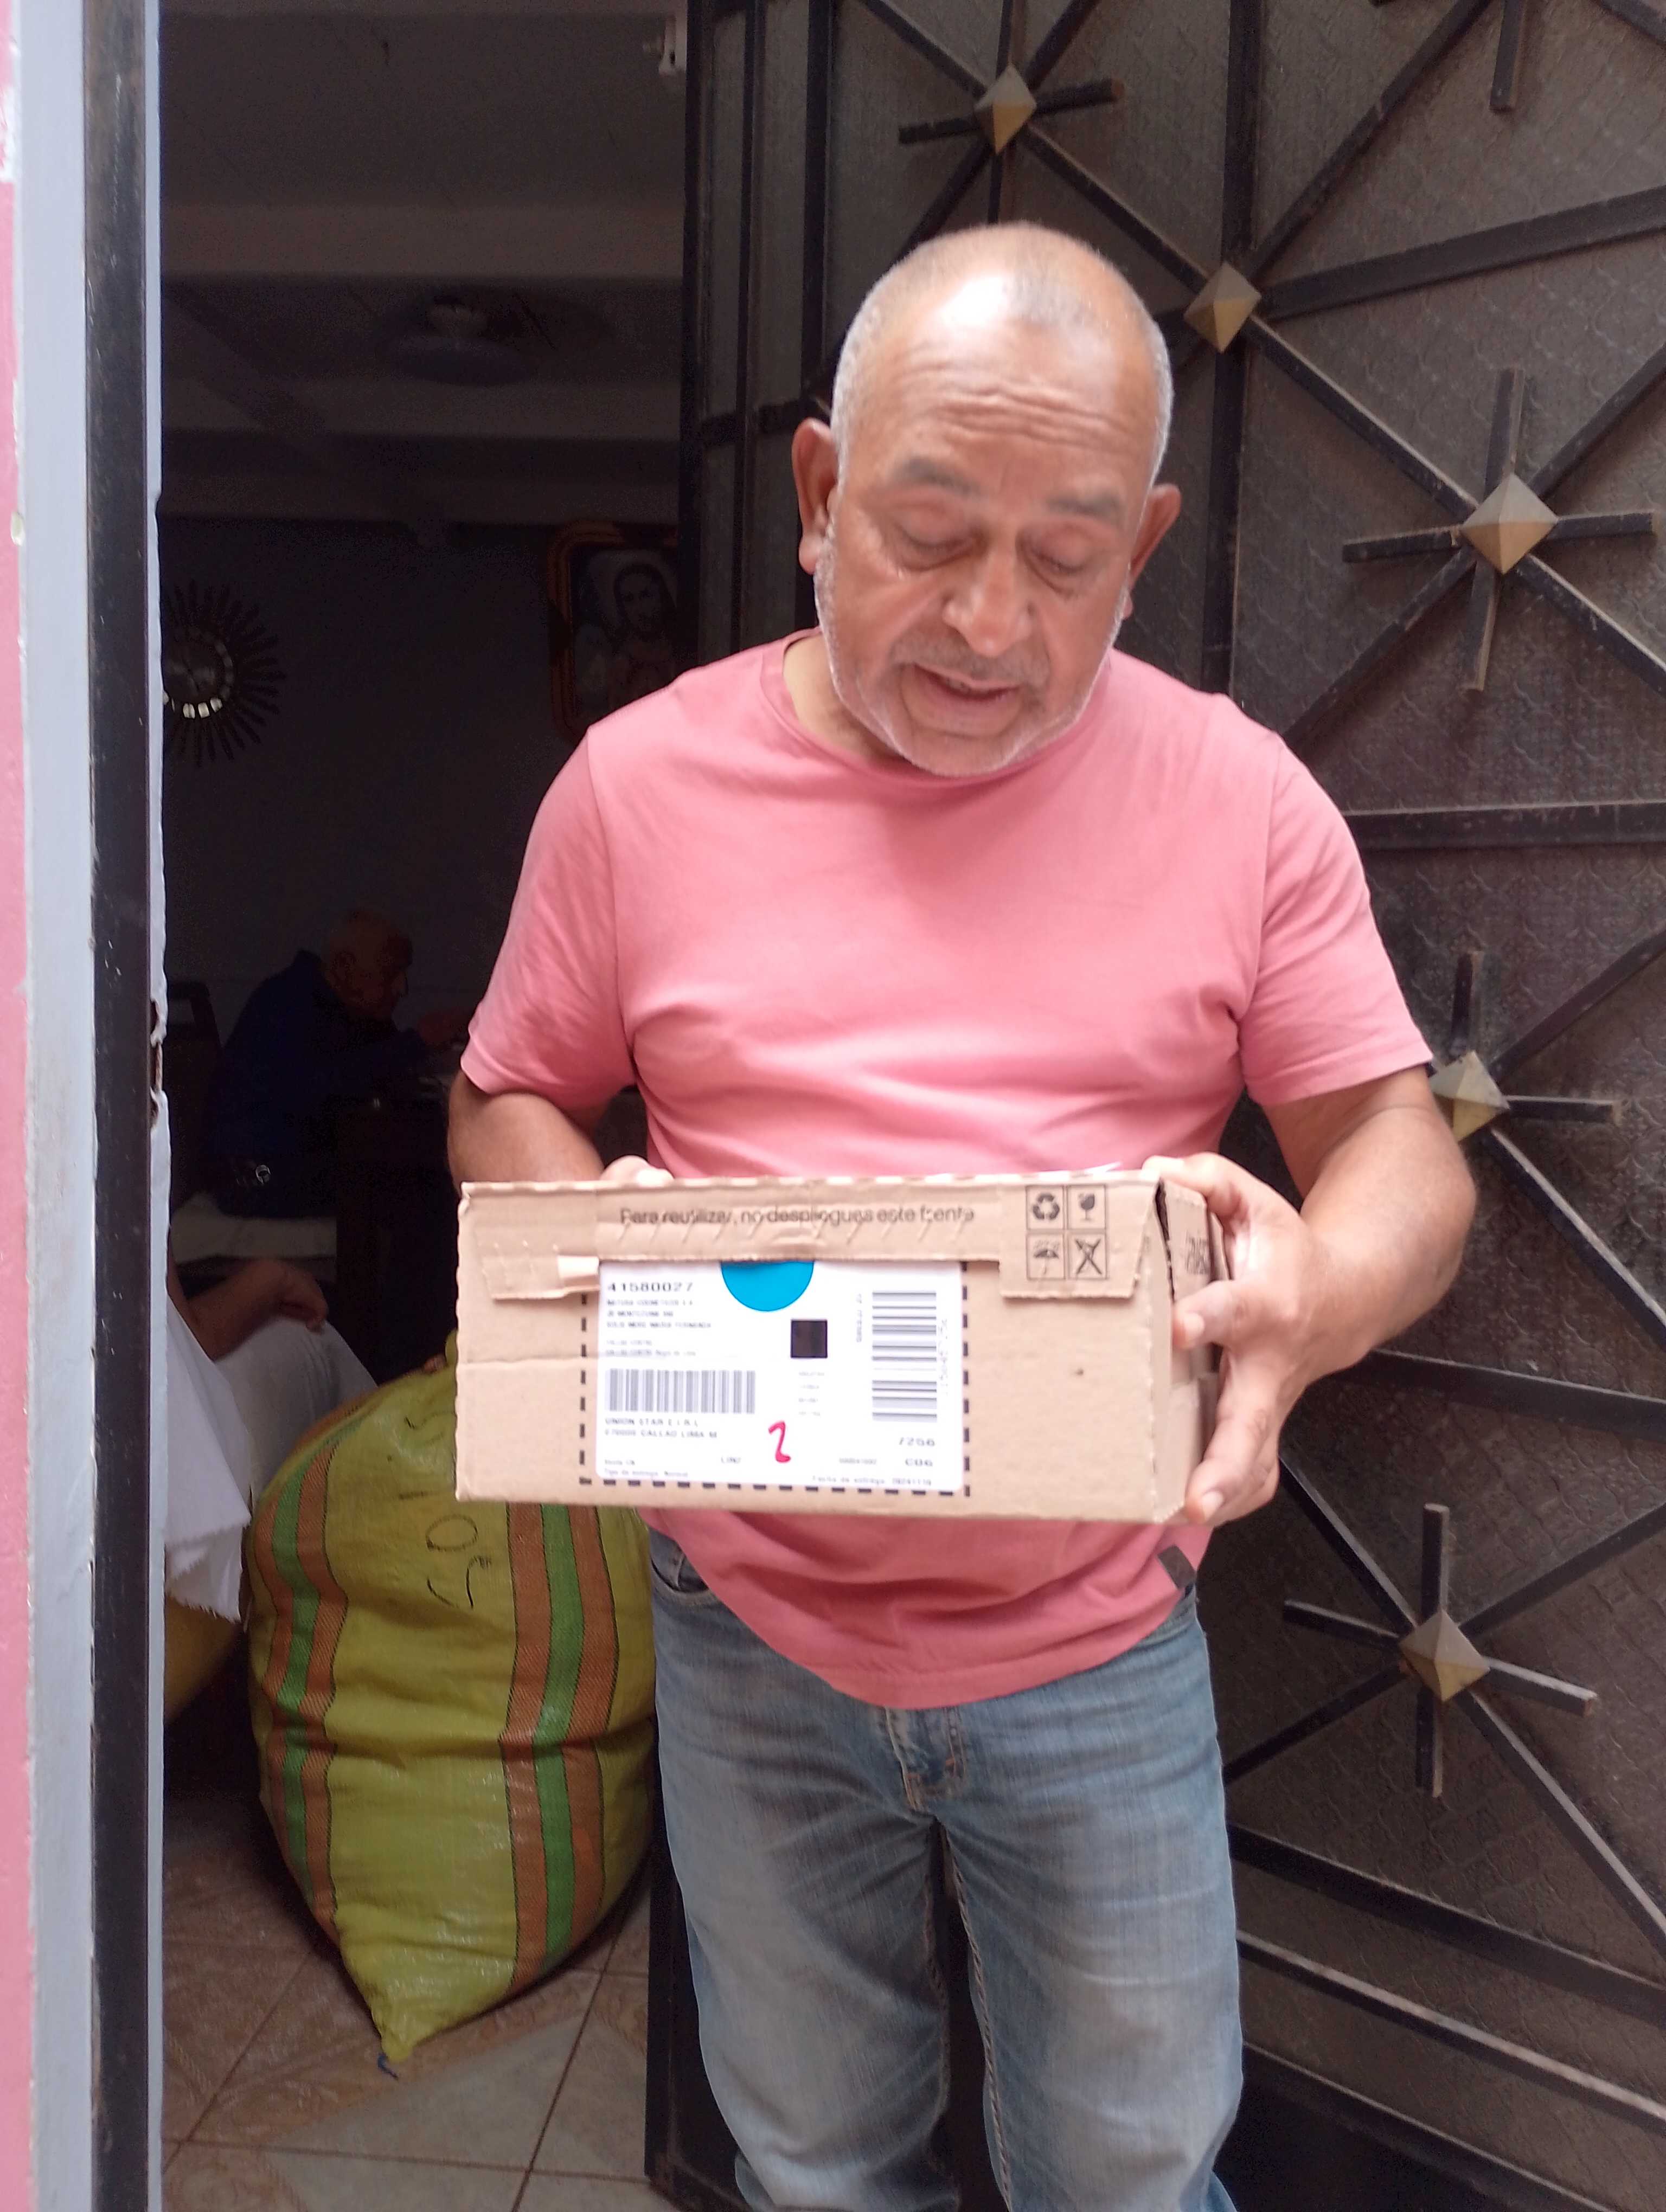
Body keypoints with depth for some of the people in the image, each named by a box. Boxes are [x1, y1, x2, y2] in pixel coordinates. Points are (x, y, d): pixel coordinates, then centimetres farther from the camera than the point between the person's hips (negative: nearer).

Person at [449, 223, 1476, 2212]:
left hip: (1097, 1640, 0)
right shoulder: (640, 780, -5)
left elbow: (1403, 1156, -3)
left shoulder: (1238, 796, -6)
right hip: (752, 1628, 1)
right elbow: (507, 1099, 4)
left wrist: (1312, 1291, -26)